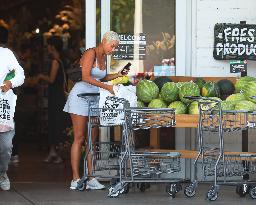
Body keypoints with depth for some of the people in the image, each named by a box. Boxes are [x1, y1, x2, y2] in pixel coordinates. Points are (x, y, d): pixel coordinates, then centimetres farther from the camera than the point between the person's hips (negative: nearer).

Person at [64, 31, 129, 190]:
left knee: (93, 139, 3)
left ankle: (91, 178, 3)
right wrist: (106, 87, -23)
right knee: (79, 138, -7)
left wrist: (118, 75, 10)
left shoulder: (103, 57, 13)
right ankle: (76, 179, -5)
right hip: (81, 95, -8)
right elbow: (86, 77, -21)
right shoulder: (91, 53, -12)